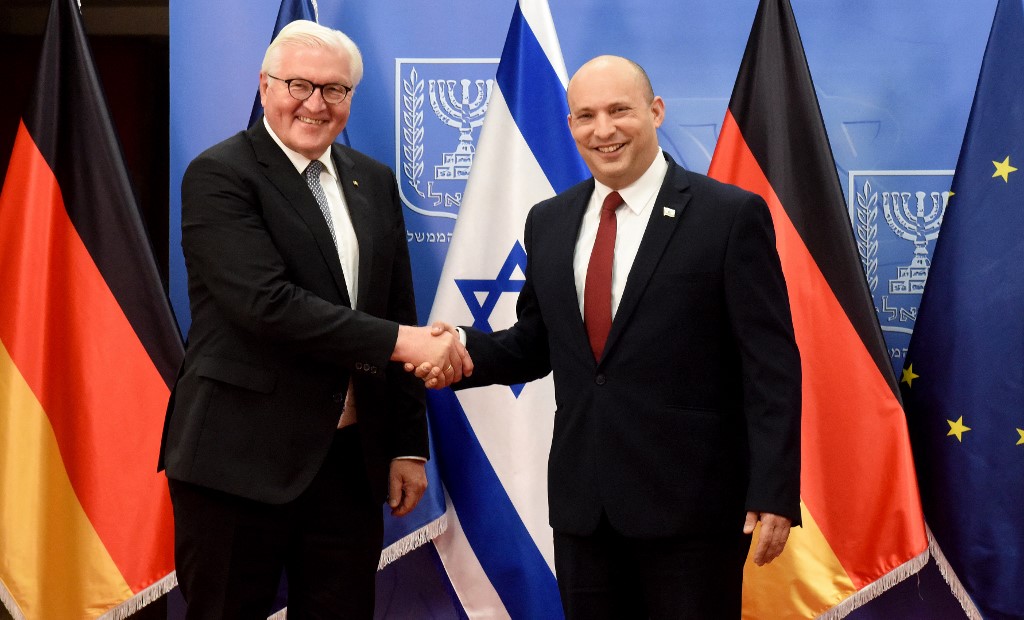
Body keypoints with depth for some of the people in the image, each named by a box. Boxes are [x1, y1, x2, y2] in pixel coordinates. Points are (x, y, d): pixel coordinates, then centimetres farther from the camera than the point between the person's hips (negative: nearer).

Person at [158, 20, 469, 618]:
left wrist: (408, 446, 11)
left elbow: (399, 314, 15)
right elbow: (268, 302, -20)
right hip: (242, 459, -5)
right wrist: (399, 342, -21)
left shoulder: (375, 182, 12)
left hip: (352, 459, 6)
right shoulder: (219, 176, -8)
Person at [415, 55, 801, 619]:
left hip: (691, 504, -5)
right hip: (582, 503, 5)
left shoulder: (731, 215, -7)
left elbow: (771, 367, -9)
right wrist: (469, 350, -6)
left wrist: (773, 494, -13)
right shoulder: (549, 222, 9)